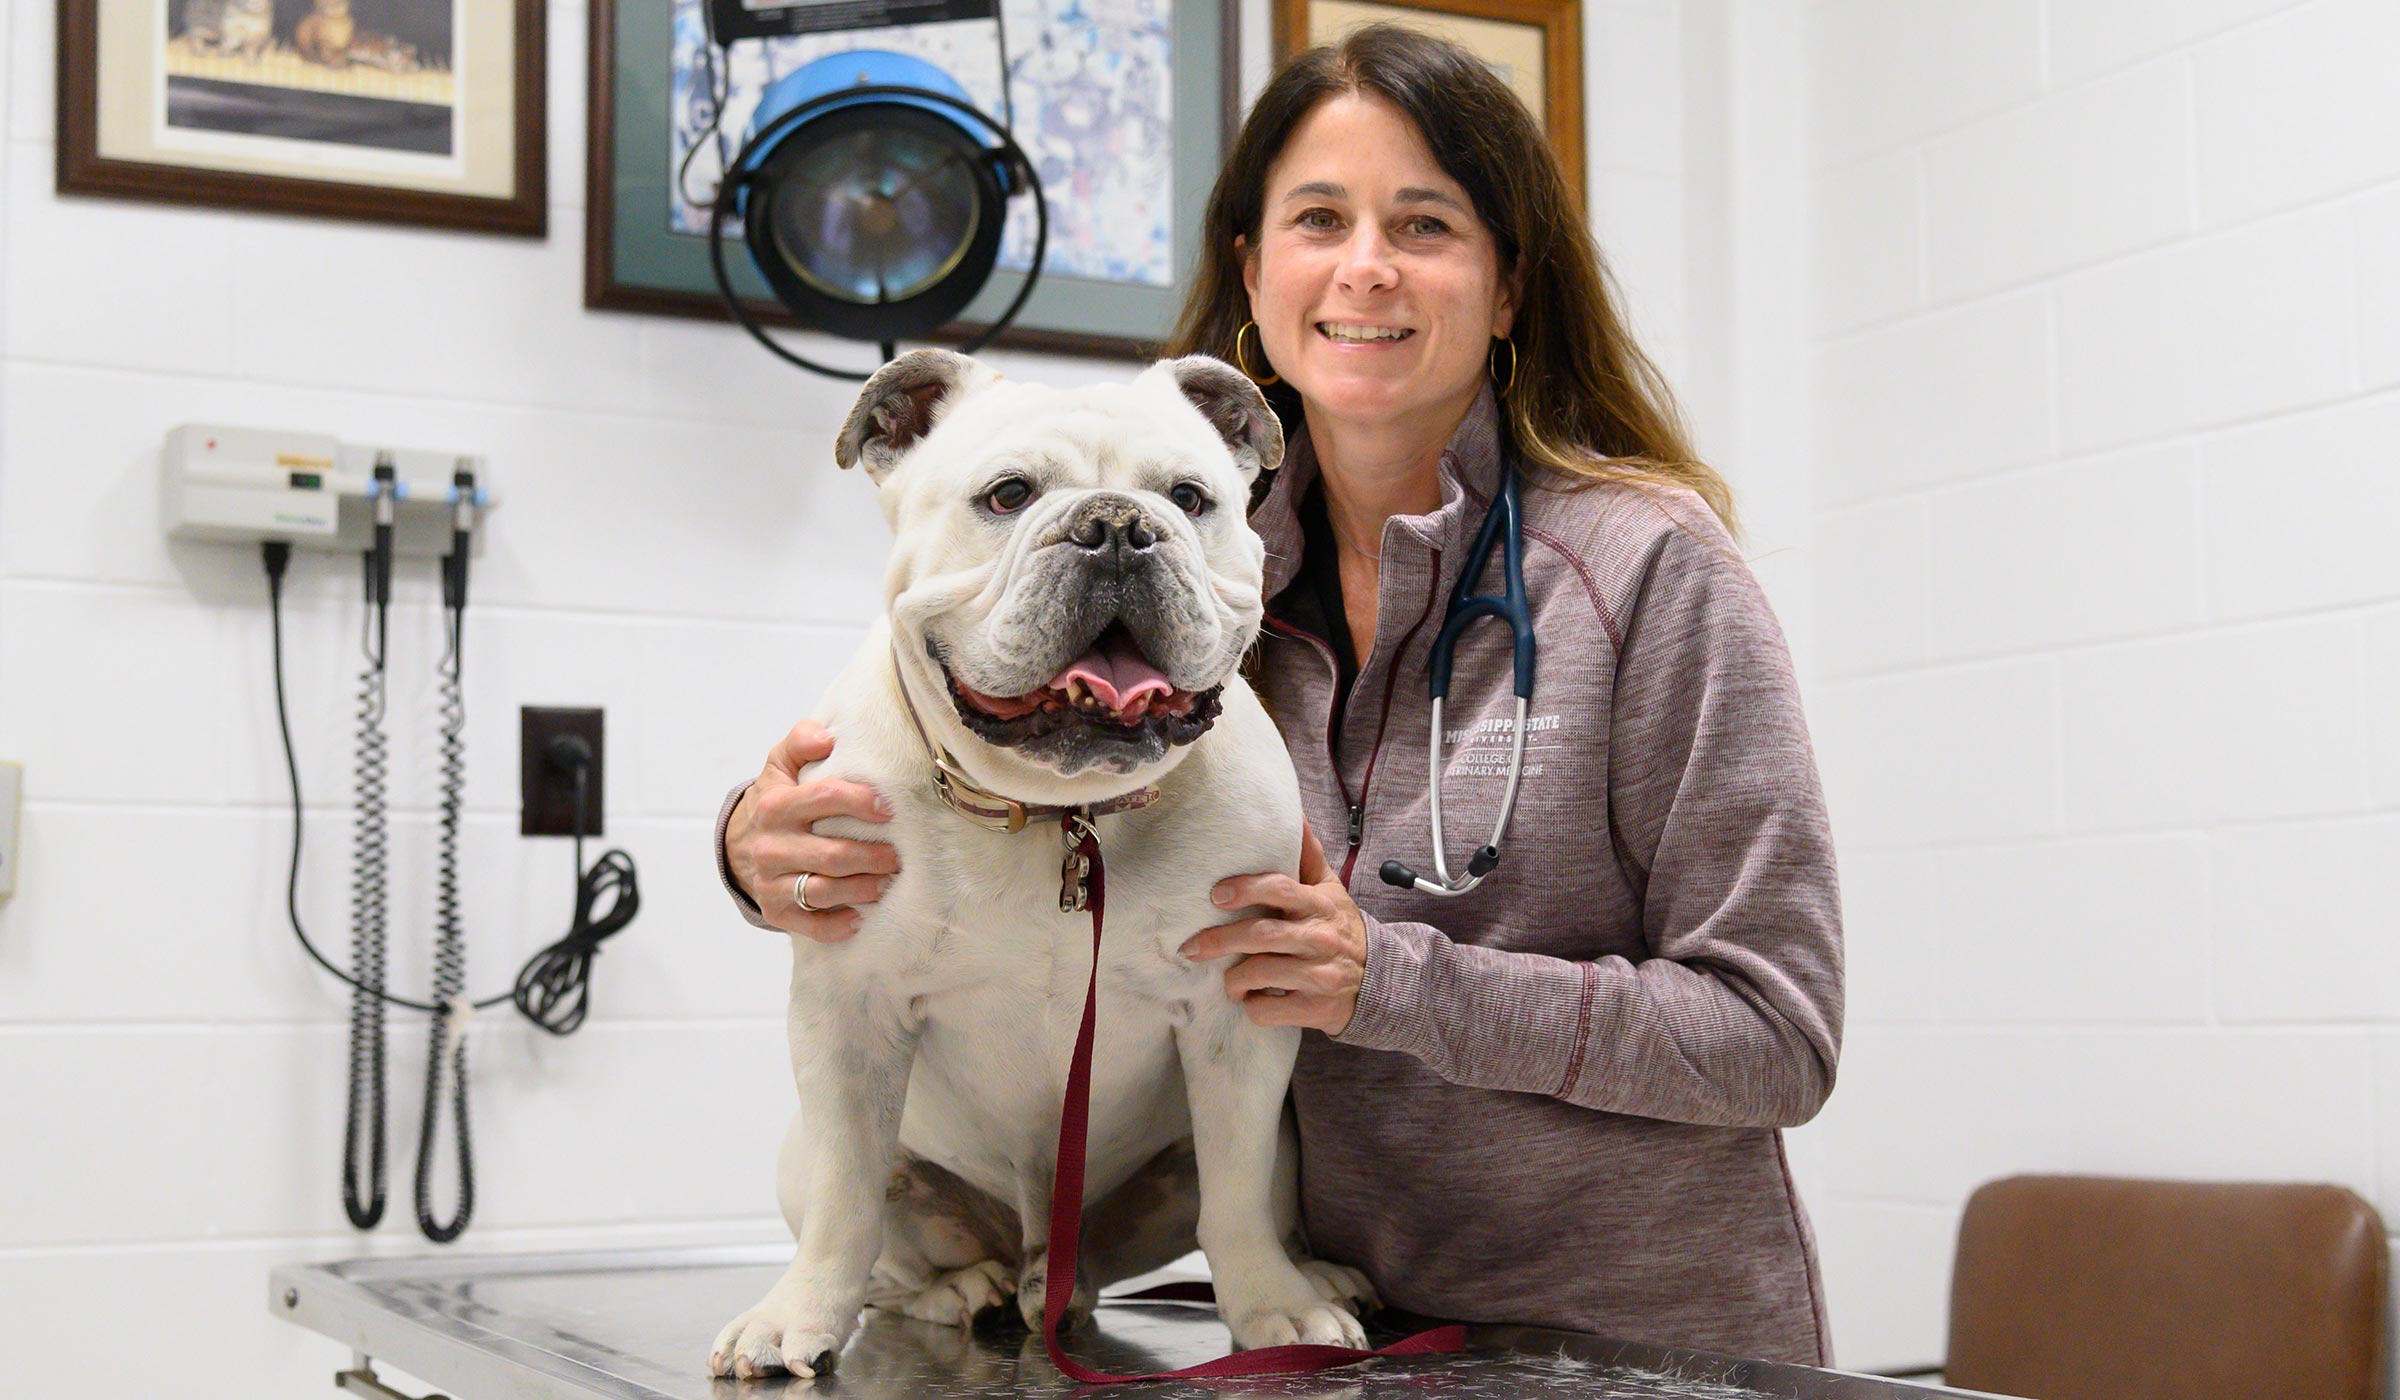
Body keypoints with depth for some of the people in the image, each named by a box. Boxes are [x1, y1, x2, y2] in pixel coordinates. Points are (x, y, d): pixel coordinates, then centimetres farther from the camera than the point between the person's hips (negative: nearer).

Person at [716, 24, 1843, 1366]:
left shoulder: (1647, 566, -13)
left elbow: (1778, 1033, -14)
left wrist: (1397, 983, -23)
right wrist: (776, 842, -18)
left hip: (1652, 1344, -4)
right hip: (1336, 1335, 4)